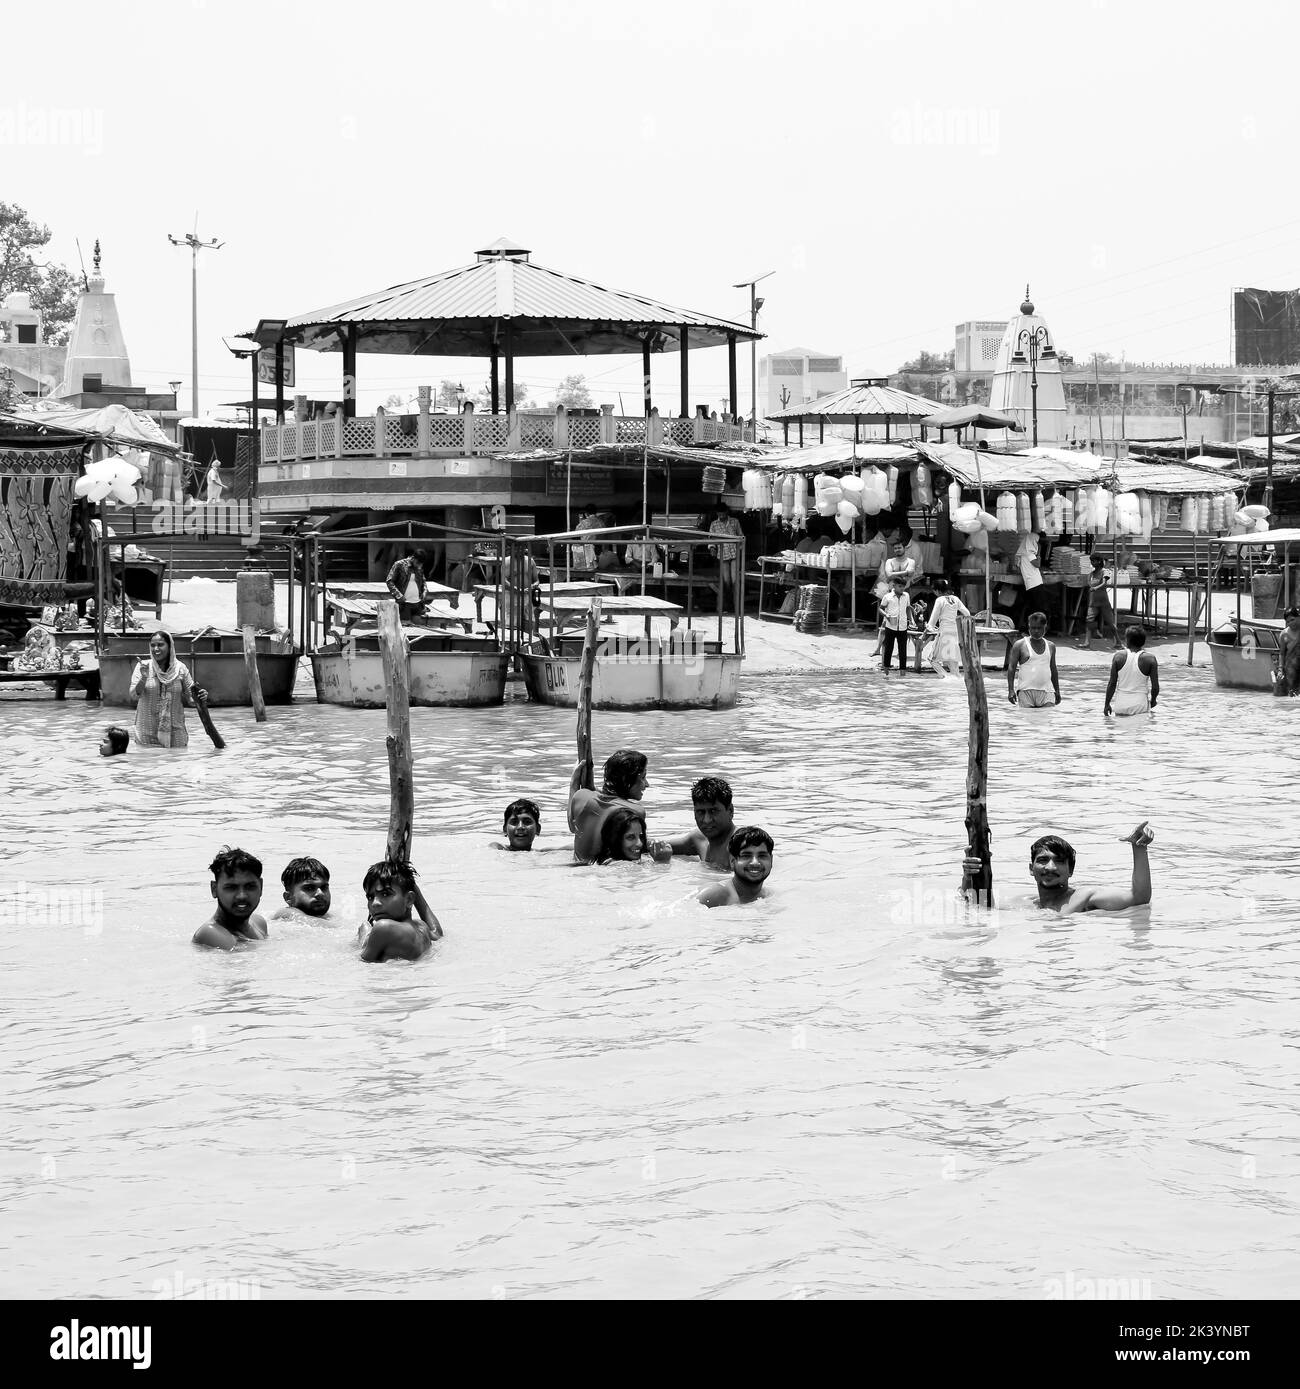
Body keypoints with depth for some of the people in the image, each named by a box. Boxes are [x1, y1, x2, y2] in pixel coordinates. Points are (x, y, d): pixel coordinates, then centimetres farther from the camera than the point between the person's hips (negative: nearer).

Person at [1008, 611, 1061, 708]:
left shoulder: (1051, 646, 14)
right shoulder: (1020, 645, 1)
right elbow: (1011, 668, -1)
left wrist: (1057, 691, 25)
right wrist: (1011, 690, -9)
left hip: (1046, 692, 3)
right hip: (1026, 692, -3)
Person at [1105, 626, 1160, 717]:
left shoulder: (1118, 656, -2)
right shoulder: (1150, 659, -4)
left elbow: (1112, 684, 1)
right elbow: (1155, 687, -2)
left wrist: (1107, 704, 12)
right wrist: (1153, 701, 19)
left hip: (1121, 706, 1)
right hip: (1140, 707, -1)